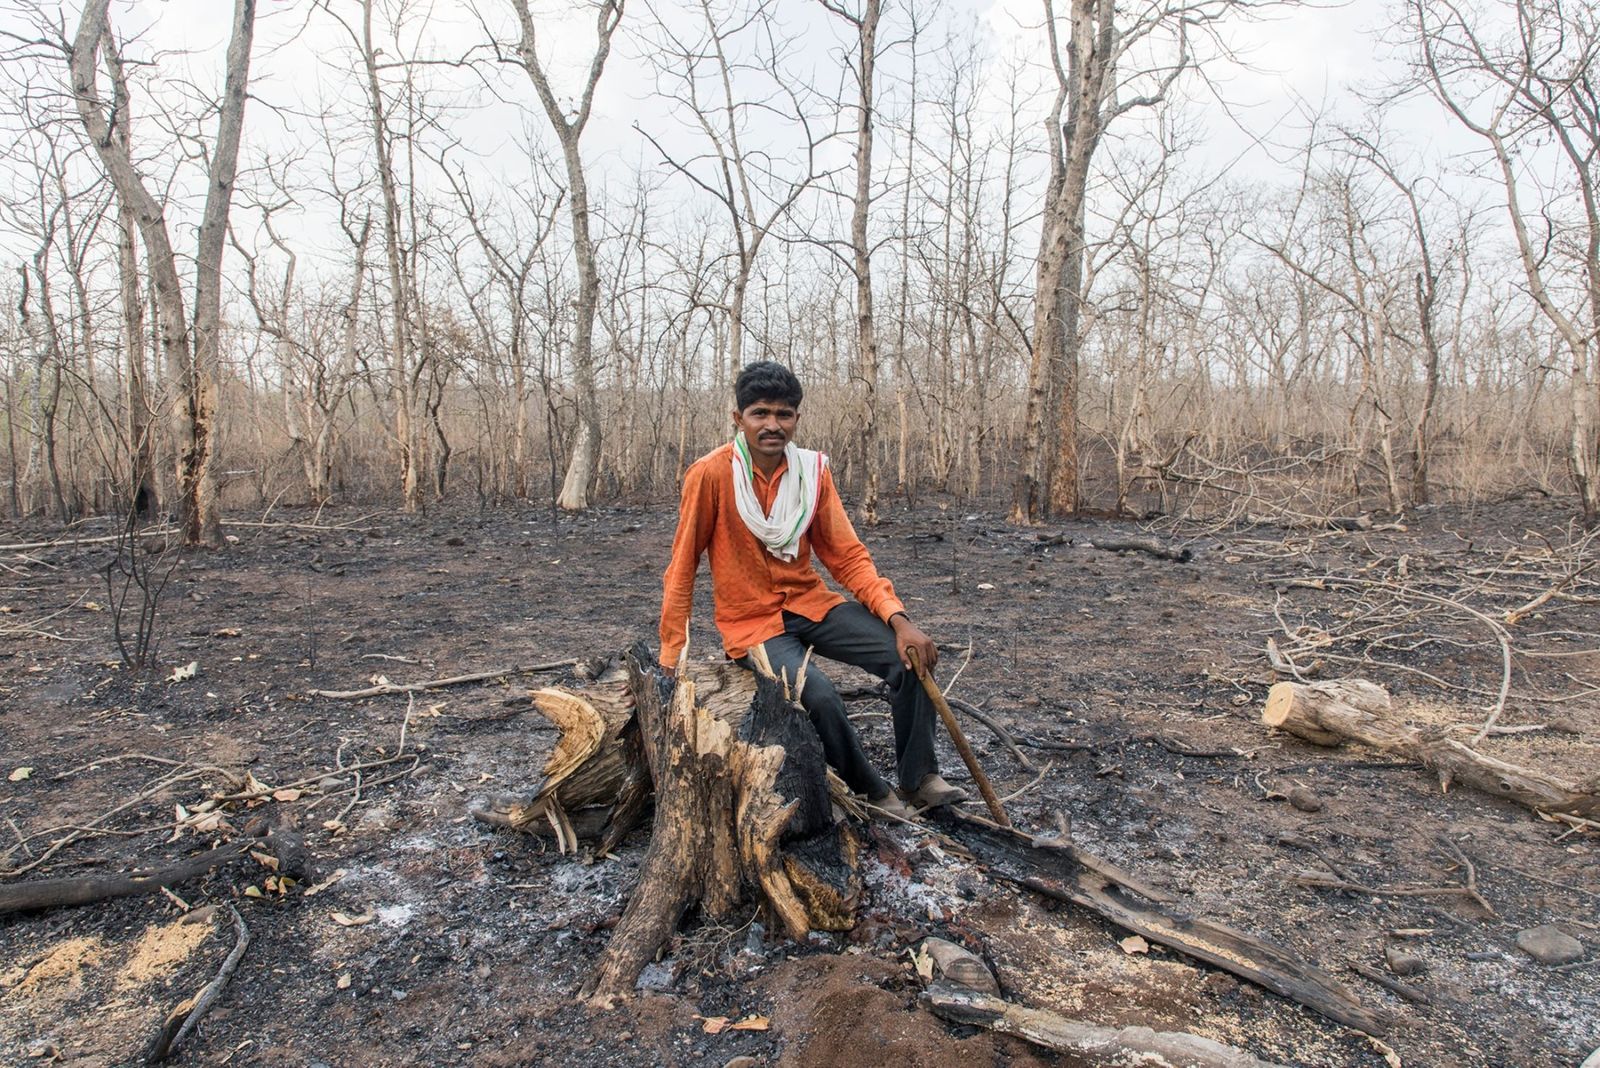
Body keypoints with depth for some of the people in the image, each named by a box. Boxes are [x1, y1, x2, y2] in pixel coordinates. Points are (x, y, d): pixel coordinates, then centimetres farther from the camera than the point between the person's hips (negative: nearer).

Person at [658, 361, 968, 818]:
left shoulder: (812, 470, -3)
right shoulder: (712, 474, -16)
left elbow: (847, 556, -1)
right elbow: (682, 567, -9)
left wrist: (899, 618, -15)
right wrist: (671, 655, -8)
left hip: (809, 603, 4)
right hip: (750, 620, -4)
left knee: (912, 656, -16)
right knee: (820, 696, -30)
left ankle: (918, 776, 2)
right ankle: (871, 793, -3)